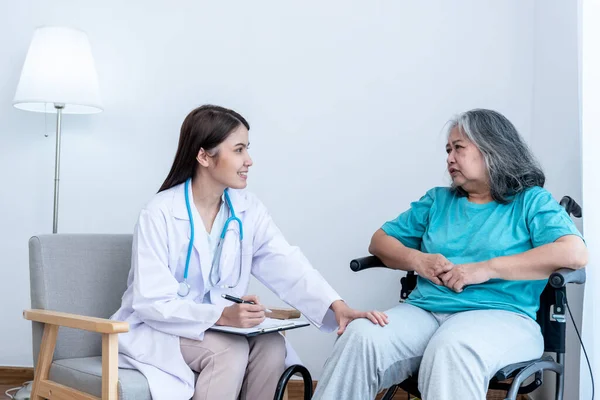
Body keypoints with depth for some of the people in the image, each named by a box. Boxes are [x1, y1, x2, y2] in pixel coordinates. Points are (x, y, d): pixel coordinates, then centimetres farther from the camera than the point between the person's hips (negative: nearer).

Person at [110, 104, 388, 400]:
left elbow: (287, 266, -15)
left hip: (220, 327, 5)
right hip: (158, 329, -5)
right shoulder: (159, 214, -18)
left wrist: (336, 306, -31)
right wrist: (220, 316, -34)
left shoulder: (247, 209, -3)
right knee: (230, 351, -29)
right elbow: (152, 303, -21)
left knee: (272, 346, -22)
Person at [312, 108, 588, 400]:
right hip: (424, 310, 4)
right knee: (359, 338, -28)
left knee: (450, 350, -40)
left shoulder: (530, 201, 8)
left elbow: (574, 253, -9)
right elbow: (380, 240, 23)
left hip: (499, 315, -4)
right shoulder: (437, 200, 22)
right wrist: (417, 260, 0)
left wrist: (487, 268, -14)